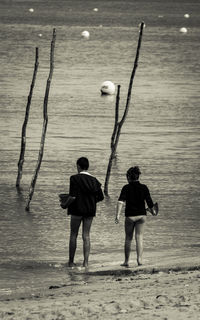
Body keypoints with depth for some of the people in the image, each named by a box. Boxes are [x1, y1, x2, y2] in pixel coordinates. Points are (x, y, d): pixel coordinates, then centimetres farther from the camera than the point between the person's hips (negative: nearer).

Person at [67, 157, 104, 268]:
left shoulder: (75, 178, -10)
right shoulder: (93, 180, 5)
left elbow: (73, 195, -18)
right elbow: (100, 196, 4)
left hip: (77, 210, -4)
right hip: (90, 211, 4)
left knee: (73, 235, 7)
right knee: (86, 236, 7)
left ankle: (71, 261, 9)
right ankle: (86, 262, 1)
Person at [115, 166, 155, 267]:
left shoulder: (126, 188, -6)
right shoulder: (144, 188, 0)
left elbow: (120, 202, -17)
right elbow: (149, 202, -1)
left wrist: (117, 215, -21)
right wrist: (151, 210, 19)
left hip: (130, 216, -1)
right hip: (141, 215, 1)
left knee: (128, 238, 10)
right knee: (139, 238, 2)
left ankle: (126, 261, 15)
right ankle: (139, 259, -13)